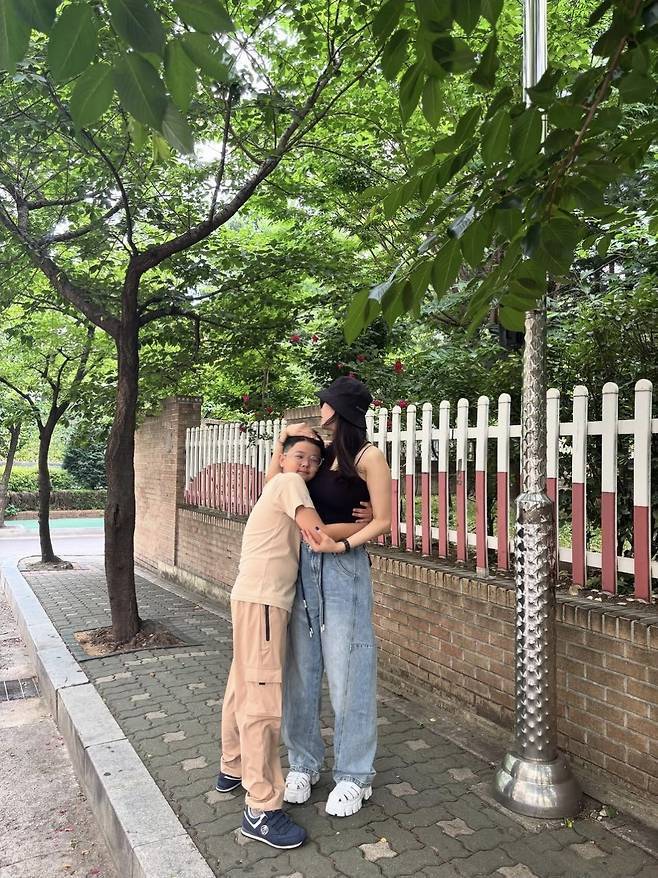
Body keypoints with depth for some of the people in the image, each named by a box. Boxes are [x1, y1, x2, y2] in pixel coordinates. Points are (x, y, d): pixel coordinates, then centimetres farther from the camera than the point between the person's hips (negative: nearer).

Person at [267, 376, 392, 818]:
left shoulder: (368, 456, -6)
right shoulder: (324, 452, 12)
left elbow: (383, 521, -8)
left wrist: (341, 545, -19)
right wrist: (284, 441, 10)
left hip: (343, 569, -6)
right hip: (304, 566, 6)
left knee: (346, 673, 2)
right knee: (301, 668, 11)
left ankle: (355, 775, 20)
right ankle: (304, 761, 29)